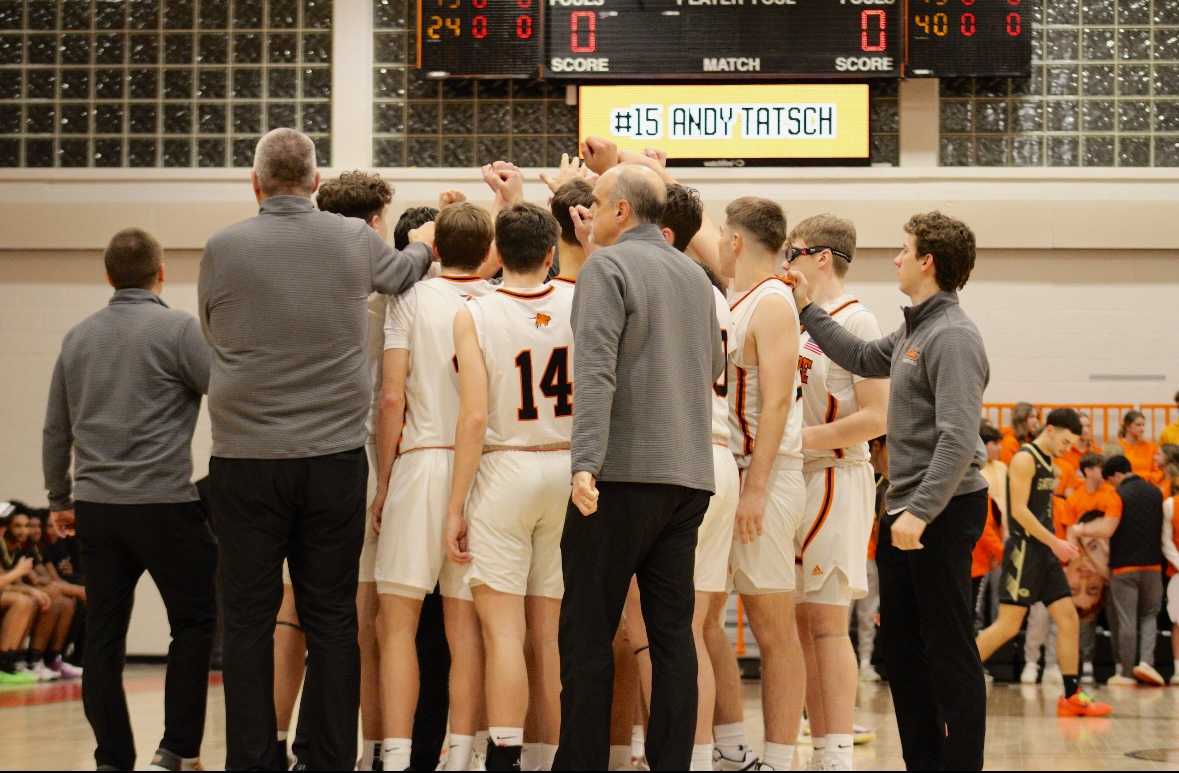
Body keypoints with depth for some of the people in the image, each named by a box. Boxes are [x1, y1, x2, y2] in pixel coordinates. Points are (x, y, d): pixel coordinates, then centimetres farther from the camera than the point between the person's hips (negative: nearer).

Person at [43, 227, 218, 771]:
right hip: (163, 502, -5)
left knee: (103, 634, 7)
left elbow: (55, 430, 18)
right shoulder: (177, 329, -6)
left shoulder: (78, 337, 12)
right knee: (194, 622, 6)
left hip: (95, 504, 5)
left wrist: (60, 498, 28)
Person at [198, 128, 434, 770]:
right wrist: (424, 240, 45)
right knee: (331, 617, 7)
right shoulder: (355, 241, 0)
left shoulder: (222, 248, -4)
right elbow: (401, 271, 22)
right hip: (335, 455, 1)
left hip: (245, 459, -1)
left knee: (248, 620, 5)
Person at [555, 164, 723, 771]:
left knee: (587, 631, -2)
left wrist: (585, 464, -23)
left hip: (624, 471, -7)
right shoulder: (694, 275, 15)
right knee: (672, 631, 7)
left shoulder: (608, 265, -6)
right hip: (689, 474, 7)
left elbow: (595, 372, -17)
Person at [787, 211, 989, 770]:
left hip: (944, 512, -10)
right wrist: (806, 309, 32)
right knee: (900, 645, 13)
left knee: (949, 651, -6)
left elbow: (958, 439, -23)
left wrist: (921, 512, -27)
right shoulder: (914, 331, 14)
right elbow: (863, 359, 33)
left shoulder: (953, 336, -15)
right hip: (903, 510, 10)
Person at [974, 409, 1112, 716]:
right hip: (1024, 549, -9)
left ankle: (1072, 696, 6)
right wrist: (1055, 542, -18)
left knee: (1068, 619, 4)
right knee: (1008, 625, -10)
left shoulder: (1048, 463, 17)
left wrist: (1058, 546, 11)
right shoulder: (1025, 459, -11)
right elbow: (1019, 510, -18)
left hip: (1044, 552, 9)